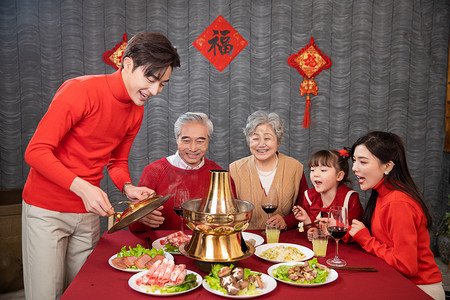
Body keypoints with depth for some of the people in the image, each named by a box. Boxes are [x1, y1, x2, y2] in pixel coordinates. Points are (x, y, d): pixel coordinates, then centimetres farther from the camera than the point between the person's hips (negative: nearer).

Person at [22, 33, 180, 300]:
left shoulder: (136, 112, 2)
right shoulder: (81, 90, -19)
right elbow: (36, 151, -19)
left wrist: (128, 187, -8)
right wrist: (82, 187, -30)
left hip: (88, 213, 6)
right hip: (46, 211, -5)